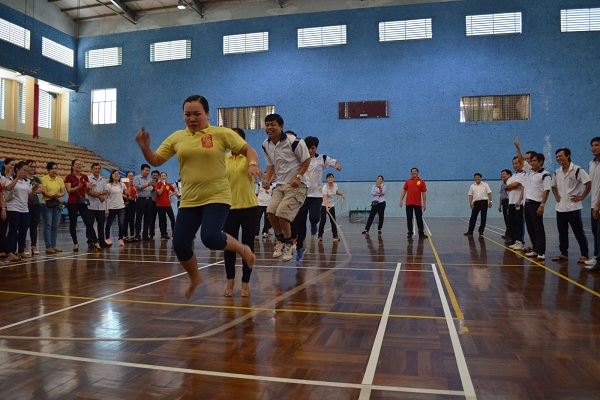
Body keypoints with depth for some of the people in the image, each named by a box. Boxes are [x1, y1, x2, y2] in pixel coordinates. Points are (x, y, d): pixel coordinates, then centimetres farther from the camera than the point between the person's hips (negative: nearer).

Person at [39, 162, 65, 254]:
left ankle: (53, 245, 13)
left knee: (55, 226, 7)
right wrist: (53, 196, -21)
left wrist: (59, 195, -15)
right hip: (47, 204, -5)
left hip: (57, 205, 5)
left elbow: (63, 192, 6)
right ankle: (48, 247, -4)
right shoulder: (44, 179, -2)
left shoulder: (60, 179, 11)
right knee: (48, 225, -5)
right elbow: (43, 191, -11)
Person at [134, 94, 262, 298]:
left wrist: (253, 164, -24)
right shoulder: (176, 137, 6)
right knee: (180, 244, 1)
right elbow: (156, 161, 10)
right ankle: (194, 277, 31)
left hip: (217, 197, -4)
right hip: (189, 200, 4)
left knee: (210, 237, -24)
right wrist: (145, 148, -10)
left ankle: (242, 249, 8)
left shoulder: (222, 134, -4)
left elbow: (248, 150, -3)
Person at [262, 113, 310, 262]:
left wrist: (298, 177, -19)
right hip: (281, 184, 6)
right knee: (270, 211, -7)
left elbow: (306, 160, -8)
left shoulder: (294, 142, -16)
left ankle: (288, 244, 8)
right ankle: (280, 240, 16)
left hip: (297, 184, -6)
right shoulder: (266, 145, 4)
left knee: (282, 214, -16)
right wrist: (268, 179, 0)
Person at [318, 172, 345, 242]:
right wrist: (326, 207, -51)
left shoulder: (335, 185, -5)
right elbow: (325, 198, -37)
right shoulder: (325, 187, -25)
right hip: (324, 206, -5)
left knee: (333, 221, -1)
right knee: (323, 220, -7)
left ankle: (335, 236, 6)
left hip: (332, 206, 5)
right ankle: (320, 236, 6)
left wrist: (342, 194, 1)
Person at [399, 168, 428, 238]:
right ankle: (410, 233, 13)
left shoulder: (421, 181, 3)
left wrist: (424, 203, -4)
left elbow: (424, 193, 1)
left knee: (419, 219, 2)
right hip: (409, 203, 2)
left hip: (418, 203, -2)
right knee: (409, 219, 5)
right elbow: (404, 191, 10)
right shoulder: (408, 181, 9)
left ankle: (421, 233, 9)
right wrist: (401, 200, 1)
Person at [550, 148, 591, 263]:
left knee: (578, 232, -1)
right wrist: (556, 196, 10)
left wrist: (582, 197, -11)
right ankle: (563, 253, 20)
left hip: (573, 207, -6)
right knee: (562, 232, 11)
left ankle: (584, 255, 8)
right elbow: (554, 186, 25)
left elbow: (589, 183, -11)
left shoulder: (577, 170, -9)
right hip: (560, 207, 6)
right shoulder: (557, 172, 10)